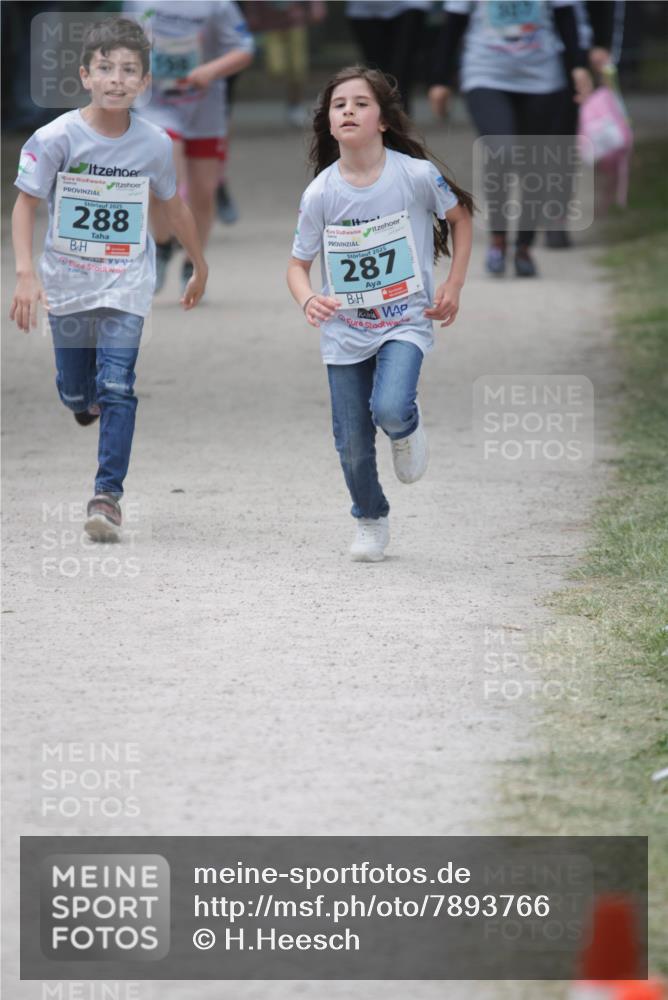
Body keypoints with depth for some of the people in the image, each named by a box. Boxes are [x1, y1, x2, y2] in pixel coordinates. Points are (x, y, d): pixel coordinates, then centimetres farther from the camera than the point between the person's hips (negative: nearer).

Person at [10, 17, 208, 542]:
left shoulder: (154, 143, -9)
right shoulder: (57, 138, -15)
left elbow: (176, 207, 8)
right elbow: (25, 204, -8)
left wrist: (201, 267, 19)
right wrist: (25, 273, -19)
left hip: (127, 282, 0)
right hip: (67, 281, 0)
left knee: (117, 388, -13)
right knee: (76, 393, 10)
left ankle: (108, 494, -8)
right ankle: (88, 402, 48)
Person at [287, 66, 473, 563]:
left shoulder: (416, 175, -13)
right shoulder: (320, 193, -9)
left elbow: (460, 216, 6)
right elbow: (298, 264, 0)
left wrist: (453, 286, 1)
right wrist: (308, 299, -22)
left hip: (405, 321, -2)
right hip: (345, 331, 2)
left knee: (388, 410, -27)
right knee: (352, 444, 5)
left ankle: (408, 424, 11)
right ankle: (371, 521, 32)